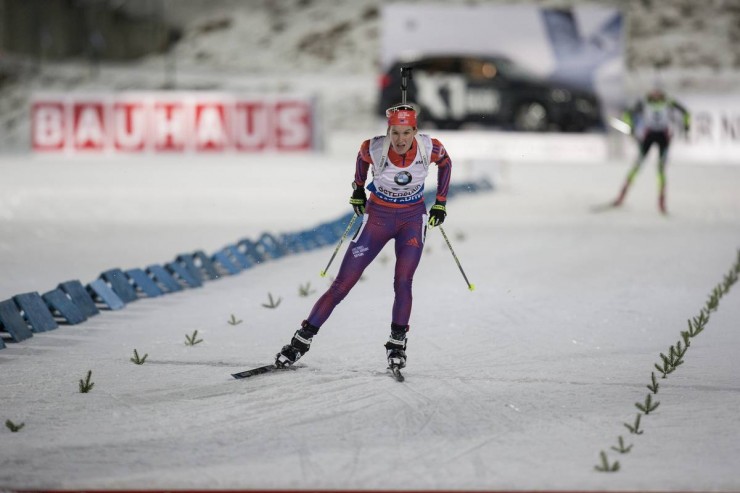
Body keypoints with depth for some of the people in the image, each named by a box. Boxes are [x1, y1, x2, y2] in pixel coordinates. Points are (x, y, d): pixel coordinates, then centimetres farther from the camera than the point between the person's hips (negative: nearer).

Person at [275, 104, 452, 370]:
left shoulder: (429, 148, -21)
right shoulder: (374, 148, -24)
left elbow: (445, 163, 3)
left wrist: (440, 203, 3)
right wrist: (358, 190, 13)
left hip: (413, 219, 0)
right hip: (377, 217, 0)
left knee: (403, 281, -19)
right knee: (343, 283, -2)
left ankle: (397, 343, -3)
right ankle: (302, 339, 6)